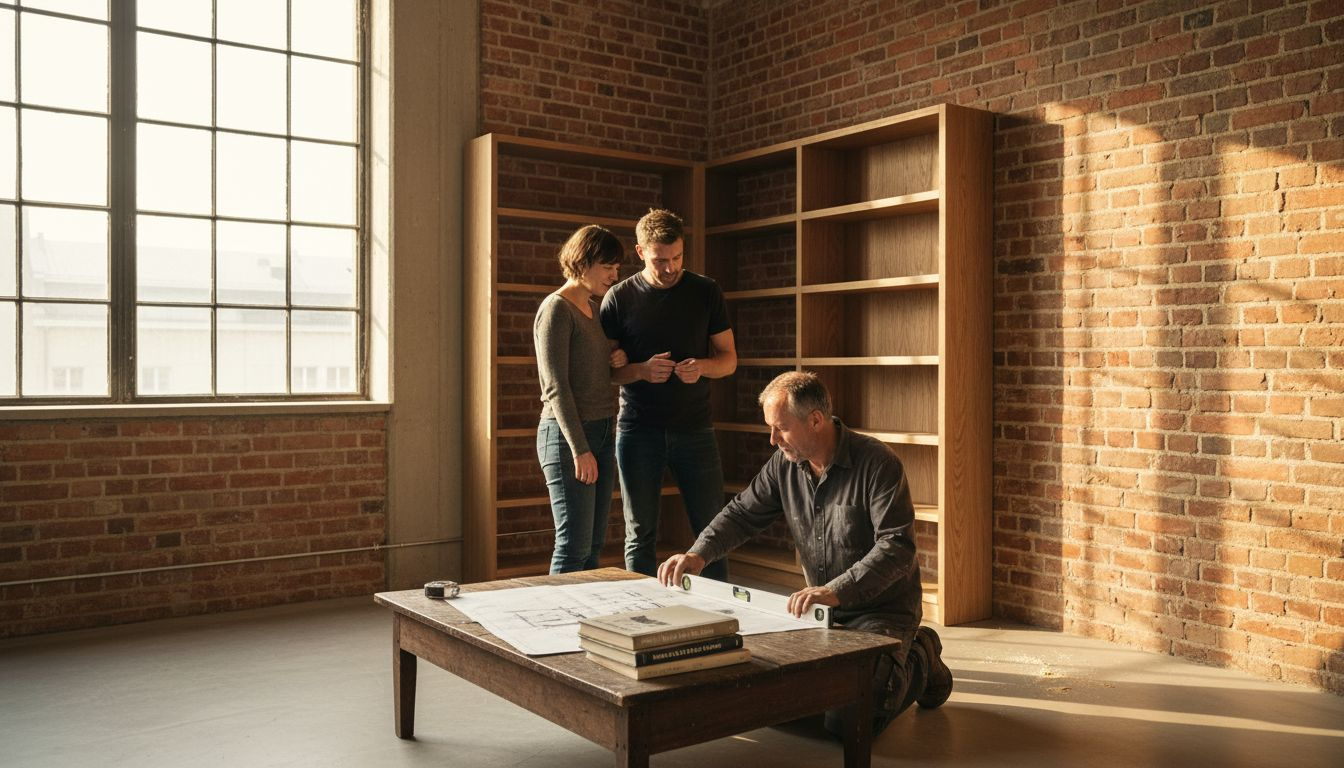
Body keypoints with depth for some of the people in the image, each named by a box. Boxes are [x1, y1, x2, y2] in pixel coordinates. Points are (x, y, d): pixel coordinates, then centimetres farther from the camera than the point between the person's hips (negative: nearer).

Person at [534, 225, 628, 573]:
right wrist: (579, 449, -18)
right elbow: (556, 387, -15)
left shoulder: (595, 306, 15)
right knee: (574, 545, -7)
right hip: (567, 434, -8)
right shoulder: (556, 309, -10)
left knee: (594, 545, 9)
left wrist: (618, 360, 4)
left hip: (602, 432, 8)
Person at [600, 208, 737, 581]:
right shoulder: (618, 298, 1)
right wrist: (641, 371, -18)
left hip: (695, 428, 1)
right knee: (640, 535, 6)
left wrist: (701, 367, -14)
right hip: (638, 430, -1)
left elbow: (729, 359, 8)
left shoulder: (706, 292, 5)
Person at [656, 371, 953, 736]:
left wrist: (836, 591, -38)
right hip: (824, 609, 7)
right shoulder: (784, 464, -1)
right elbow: (742, 513, 7)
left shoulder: (878, 464, -20)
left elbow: (896, 547, -26)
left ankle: (916, 664, 11)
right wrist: (699, 554, -10)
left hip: (883, 610, -6)